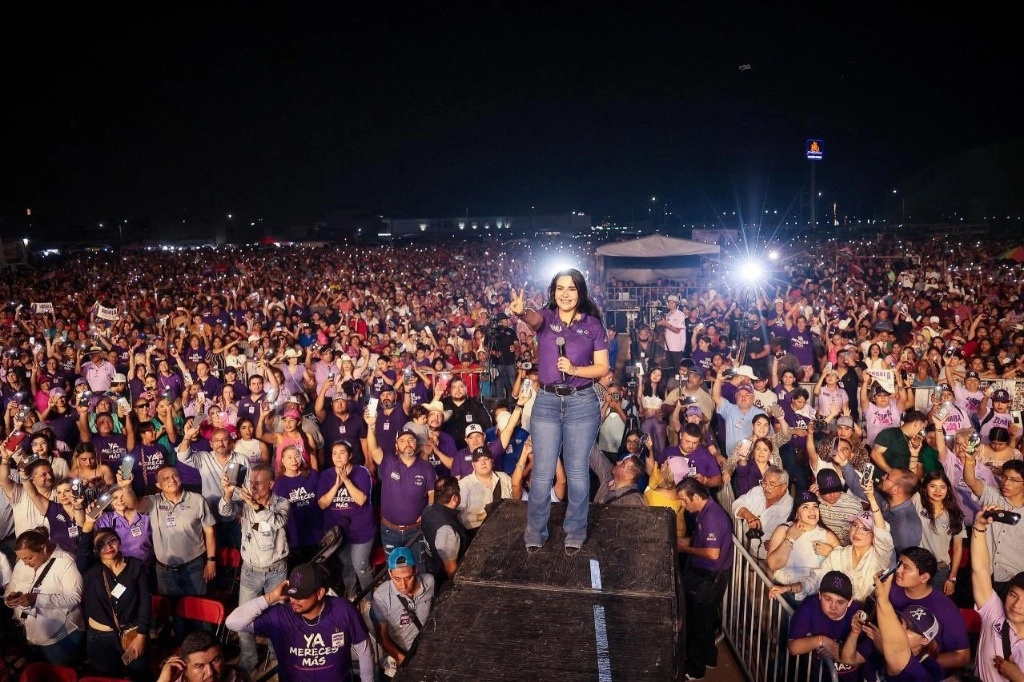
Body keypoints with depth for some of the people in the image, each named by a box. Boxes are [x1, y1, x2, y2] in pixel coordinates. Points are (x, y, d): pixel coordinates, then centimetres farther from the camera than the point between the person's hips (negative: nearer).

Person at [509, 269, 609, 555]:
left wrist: (575, 369, -17)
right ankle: (535, 532, 20)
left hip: (582, 403, 0)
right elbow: (534, 319, -26)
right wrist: (521, 312, -50)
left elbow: (603, 368, 1)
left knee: (577, 471, 8)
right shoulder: (546, 317, 0)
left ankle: (575, 532, 25)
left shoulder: (593, 324, 1)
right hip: (547, 402, 0)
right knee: (542, 473, 4)